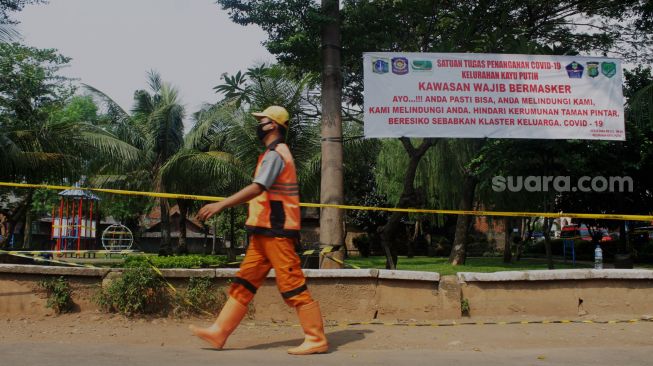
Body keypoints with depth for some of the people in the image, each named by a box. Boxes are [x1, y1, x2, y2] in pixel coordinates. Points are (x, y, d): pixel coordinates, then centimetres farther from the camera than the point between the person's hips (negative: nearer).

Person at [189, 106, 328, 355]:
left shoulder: (274, 154, -12)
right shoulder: (278, 152, 21)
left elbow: (257, 188, -25)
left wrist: (221, 205, -27)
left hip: (276, 231, -10)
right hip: (266, 231, 10)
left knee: (292, 285, -6)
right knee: (245, 282, 9)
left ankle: (316, 339, 0)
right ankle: (219, 332, 12)